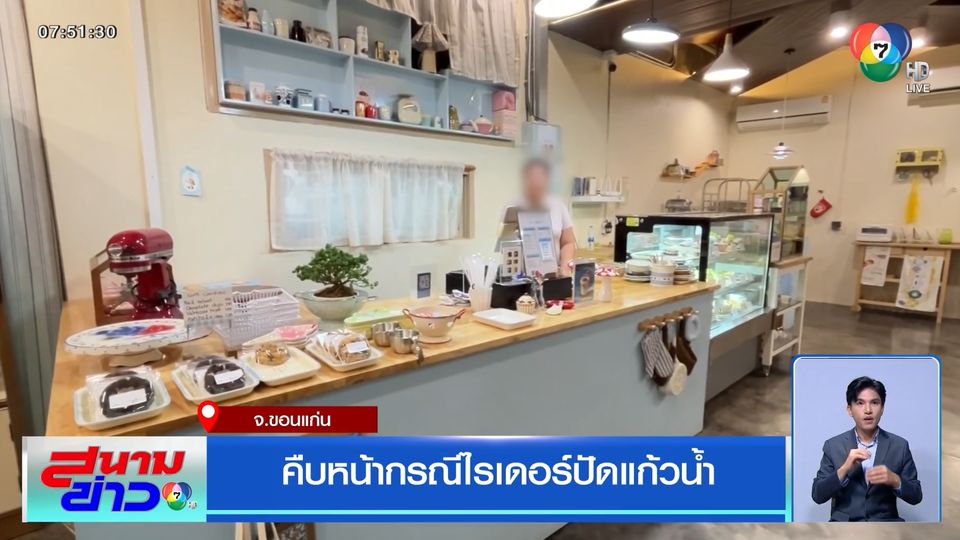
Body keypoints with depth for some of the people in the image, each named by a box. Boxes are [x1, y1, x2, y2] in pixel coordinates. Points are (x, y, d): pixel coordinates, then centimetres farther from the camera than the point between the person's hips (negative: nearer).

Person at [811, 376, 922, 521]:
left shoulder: (899, 445, 4)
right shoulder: (833, 446, -1)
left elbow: (915, 496, 4)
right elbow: (818, 496, -5)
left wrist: (895, 480, -16)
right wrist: (844, 470, -19)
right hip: (844, 522, -1)